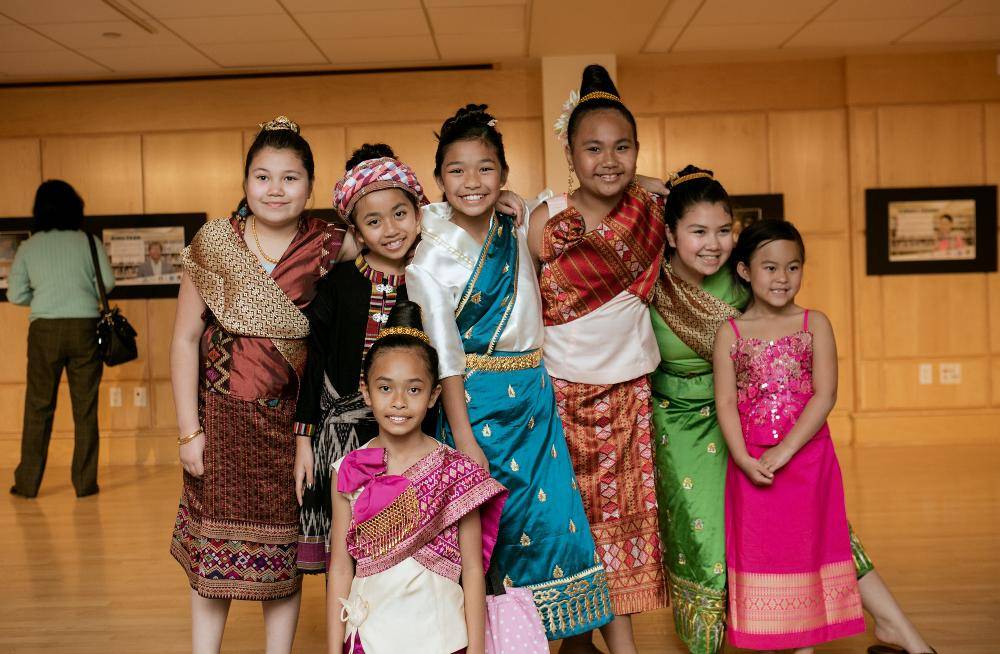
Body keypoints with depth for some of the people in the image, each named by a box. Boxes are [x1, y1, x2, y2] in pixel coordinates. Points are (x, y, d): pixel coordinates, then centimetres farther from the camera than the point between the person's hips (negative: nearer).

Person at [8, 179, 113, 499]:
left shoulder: (29, 247, 4)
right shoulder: (89, 242, 1)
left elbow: (15, 295, 4)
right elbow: (108, 283, -4)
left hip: (45, 329, 1)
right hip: (85, 327, 0)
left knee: (38, 407, 8)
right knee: (85, 408, 5)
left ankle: (27, 483, 11)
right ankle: (85, 482, 7)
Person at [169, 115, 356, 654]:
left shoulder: (325, 245, -3)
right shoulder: (212, 244, -5)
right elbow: (185, 339, -3)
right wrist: (189, 431, -5)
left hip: (290, 421, 1)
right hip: (221, 417, -1)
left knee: (284, 550, 12)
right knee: (211, 551, 9)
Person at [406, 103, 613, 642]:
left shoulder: (517, 231, 3)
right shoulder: (432, 259, -11)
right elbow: (446, 358, -13)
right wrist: (464, 440, -16)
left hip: (535, 396, 5)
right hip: (478, 403, -5)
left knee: (550, 515, 8)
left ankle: (548, 630, 25)